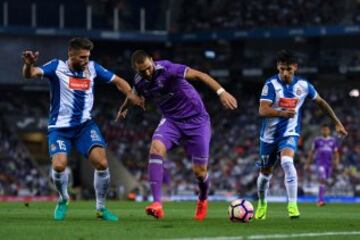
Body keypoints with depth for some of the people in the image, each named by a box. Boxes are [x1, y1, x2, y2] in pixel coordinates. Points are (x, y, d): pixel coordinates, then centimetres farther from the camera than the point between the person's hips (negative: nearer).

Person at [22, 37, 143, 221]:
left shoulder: (92, 68, 2)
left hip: (85, 125, 3)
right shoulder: (57, 67, -8)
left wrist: (131, 95, -7)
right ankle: (63, 200, 10)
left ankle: (101, 208, 6)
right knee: (59, 165, -23)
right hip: (60, 128, -3)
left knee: (101, 163, -15)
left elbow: (117, 81, 12)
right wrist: (28, 64, -46)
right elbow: (31, 74, -23)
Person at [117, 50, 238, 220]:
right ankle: (157, 204, -30)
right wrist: (123, 108, 40)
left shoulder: (166, 69, -23)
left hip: (196, 120, -4)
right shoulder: (139, 82, -5)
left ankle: (202, 200, 34)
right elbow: (134, 95, 21)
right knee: (156, 148, -27)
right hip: (171, 120, 4)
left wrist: (221, 92, -41)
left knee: (199, 171, -2)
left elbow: (199, 75, -29)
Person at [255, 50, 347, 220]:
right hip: (269, 134, 0)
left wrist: (337, 123, 13)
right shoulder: (271, 84, -14)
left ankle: (292, 205, -26)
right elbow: (262, 110, -25)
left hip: (289, 134, 0)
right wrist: (281, 113, -43)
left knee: (287, 162, -28)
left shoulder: (303, 85, -4)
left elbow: (320, 102, 12)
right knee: (265, 172, 13)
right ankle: (262, 203, 40)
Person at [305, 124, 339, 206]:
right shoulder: (317, 140, 4)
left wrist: (336, 161, -8)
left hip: (329, 163, 3)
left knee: (324, 181, 8)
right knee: (322, 180, -20)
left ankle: (319, 199, 22)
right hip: (320, 163, -3)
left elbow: (336, 153, 11)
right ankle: (321, 199, -26)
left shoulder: (333, 140, 10)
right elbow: (311, 152, 9)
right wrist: (307, 164, 7)